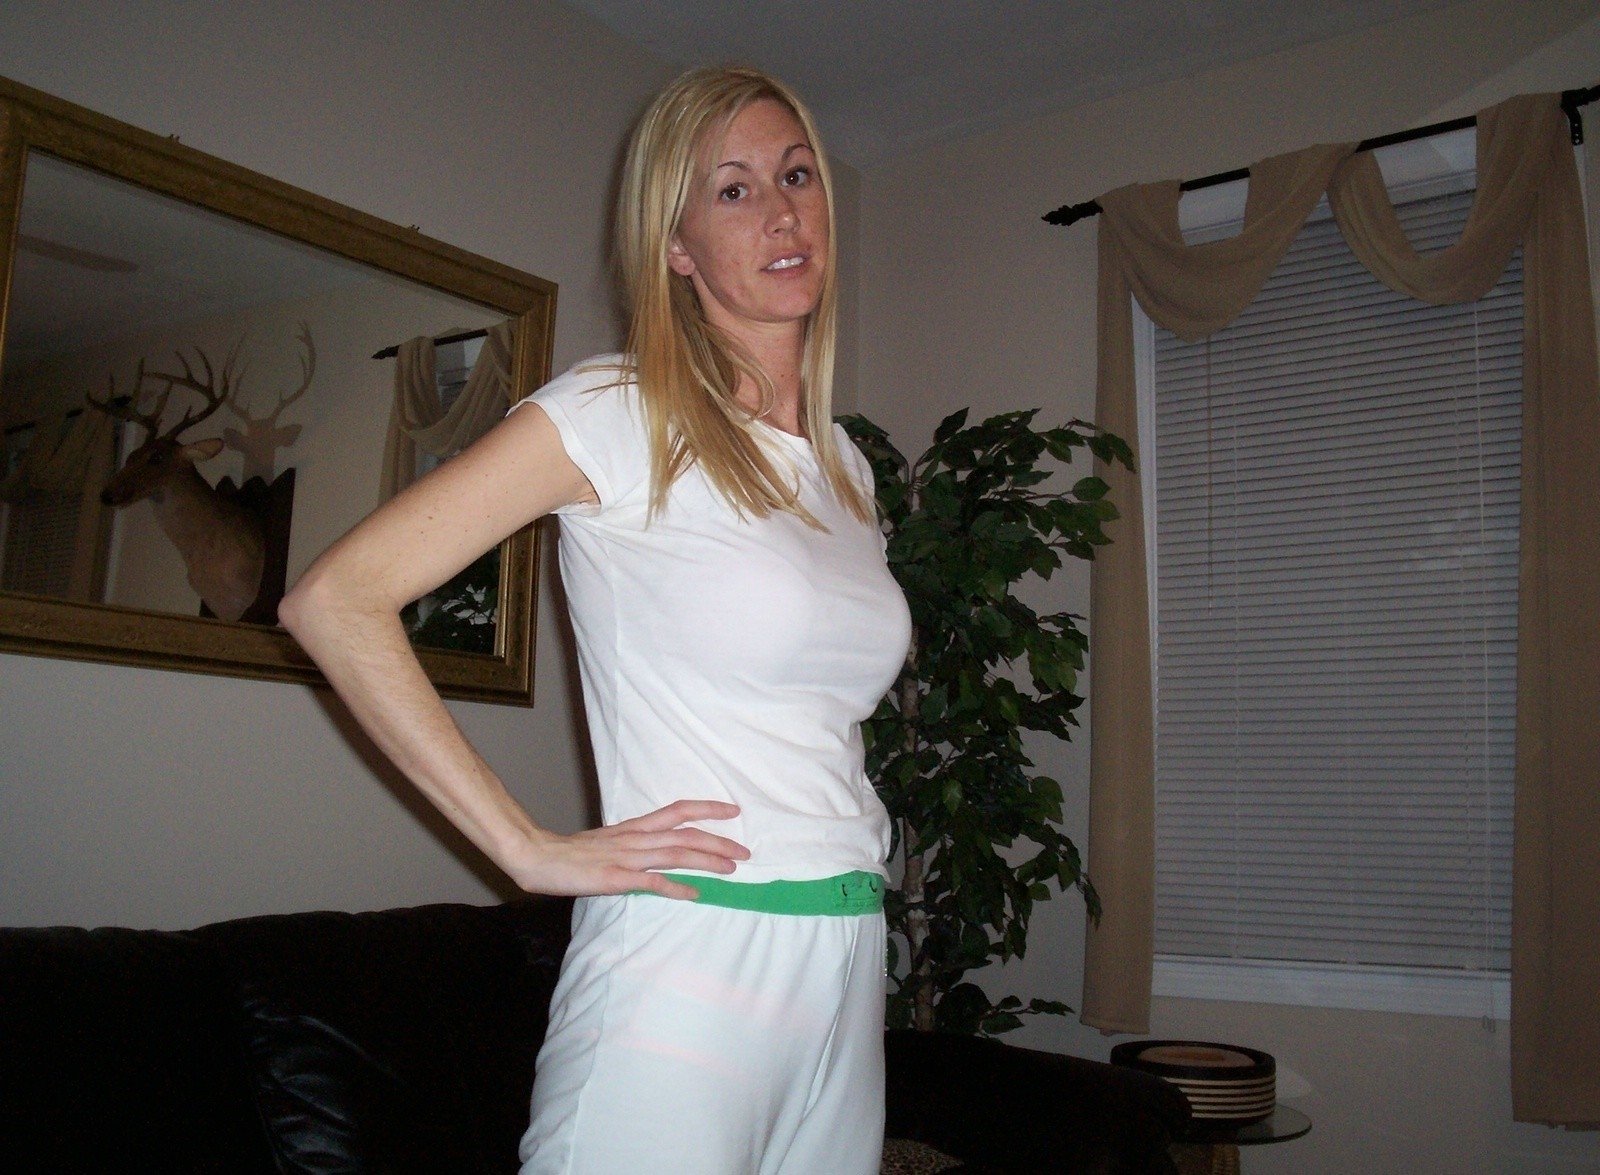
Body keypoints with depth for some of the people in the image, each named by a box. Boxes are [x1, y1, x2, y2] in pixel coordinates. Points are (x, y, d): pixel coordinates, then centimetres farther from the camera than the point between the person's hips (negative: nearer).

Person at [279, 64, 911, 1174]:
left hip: (846, 962, 7)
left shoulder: (844, 466, 12)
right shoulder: (621, 412, -8)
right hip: (687, 969, -6)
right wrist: (530, 849, -15)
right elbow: (334, 599, -15)